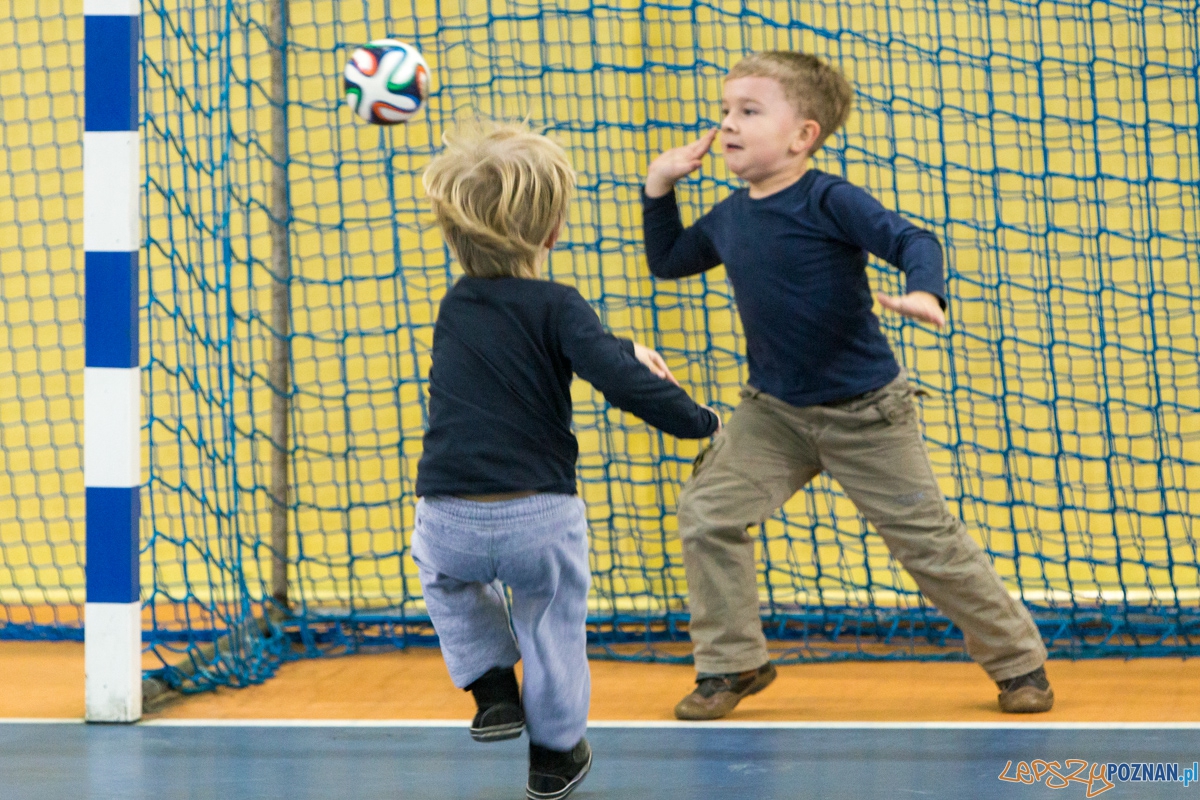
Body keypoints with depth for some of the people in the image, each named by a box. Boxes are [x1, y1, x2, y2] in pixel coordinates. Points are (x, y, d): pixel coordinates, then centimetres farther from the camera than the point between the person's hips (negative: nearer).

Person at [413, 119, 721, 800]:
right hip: (539, 519, -3)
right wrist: (700, 421, -6)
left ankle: (492, 688, 25)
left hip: (450, 521, 4)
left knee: (448, 580, 36)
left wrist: (626, 350, 29)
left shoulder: (456, 309, 13)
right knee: (552, 624, 20)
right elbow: (618, 379, -18)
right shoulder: (555, 306, -6)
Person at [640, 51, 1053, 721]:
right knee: (707, 513, -10)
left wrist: (925, 293, -45)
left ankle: (1019, 659, 18)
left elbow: (916, 241, -25)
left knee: (927, 537, 1)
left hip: (866, 413, -5)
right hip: (774, 412, 5)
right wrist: (660, 188, 5)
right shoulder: (728, 218, 2)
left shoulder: (830, 201, -18)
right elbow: (668, 261, 19)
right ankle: (731, 664, 5)